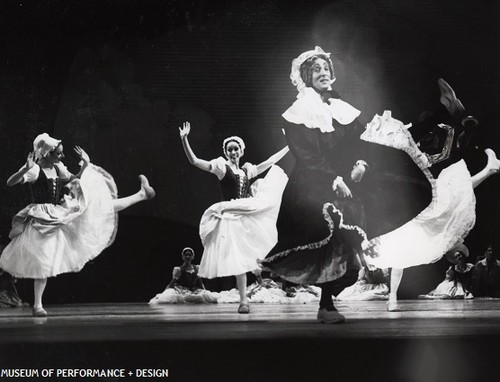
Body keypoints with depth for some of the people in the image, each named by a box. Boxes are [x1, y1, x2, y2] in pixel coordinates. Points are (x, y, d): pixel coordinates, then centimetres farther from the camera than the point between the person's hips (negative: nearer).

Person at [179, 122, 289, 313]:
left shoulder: (247, 170, 15)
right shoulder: (221, 167, 0)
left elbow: (269, 162, 26)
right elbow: (194, 161, -8)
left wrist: (289, 147, 31)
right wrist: (184, 139, -19)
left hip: (247, 214, 5)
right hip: (230, 216, -5)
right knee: (237, 258, -8)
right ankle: (243, 299, -5)